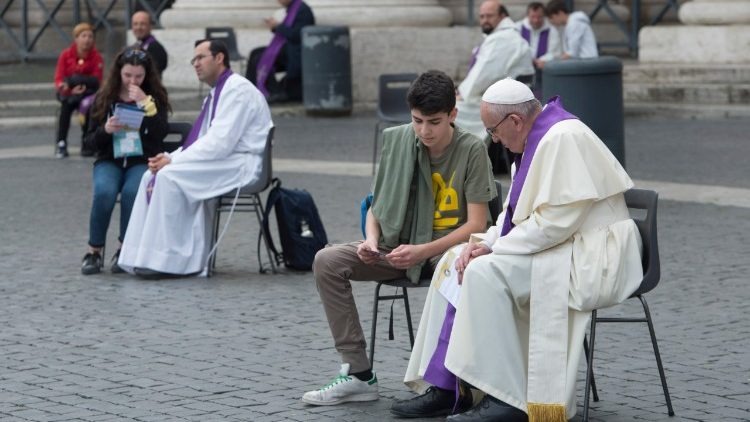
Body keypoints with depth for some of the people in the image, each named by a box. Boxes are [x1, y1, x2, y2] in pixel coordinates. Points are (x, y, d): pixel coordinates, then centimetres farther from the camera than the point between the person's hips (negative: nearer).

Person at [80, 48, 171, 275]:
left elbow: (161, 134, -10)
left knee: (132, 192, -34)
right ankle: (94, 251, -17)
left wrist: (146, 104, -19)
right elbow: (90, 142, 7)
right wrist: (105, 130, -14)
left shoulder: (156, 98, 5)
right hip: (110, 161, 1)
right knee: (104, 192, -32)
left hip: (143, 161, -1)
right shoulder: (104, 99, 7)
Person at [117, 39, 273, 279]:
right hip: (221, 162, 10)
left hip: (241, 165, -10)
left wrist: (173, 161, -18)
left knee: (170, 176, -25)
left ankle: (167, 261, -21)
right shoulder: (217, 93, 20)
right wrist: (170, 158, 1)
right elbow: (202, 141, 20)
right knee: (152, 177, -3)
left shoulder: (237, 90, -12)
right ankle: (143, 257, -9)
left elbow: (219, 143, -22)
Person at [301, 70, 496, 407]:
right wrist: (372, 240, -13)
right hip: (399, 245, 4)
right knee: (327, 261, -17)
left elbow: (476, 223, -13)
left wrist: (423, 251, -24)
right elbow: (377, 206, 9)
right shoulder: (397, 141, 1)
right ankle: (358, 374, -15)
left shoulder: (471, 150, -10)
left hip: (450, 246, -4)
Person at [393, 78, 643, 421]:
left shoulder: (563, 138, -20)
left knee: (485, 272, -26)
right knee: (456, 261, 6)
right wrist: (486, 244, 0)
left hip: (589, 258, -11)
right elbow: (517, 212, 18)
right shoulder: (537, 138, 12)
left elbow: (555, 221, -25)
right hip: (558, 246, 11)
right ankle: (442, 384, 2)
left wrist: (494, 250, -17)